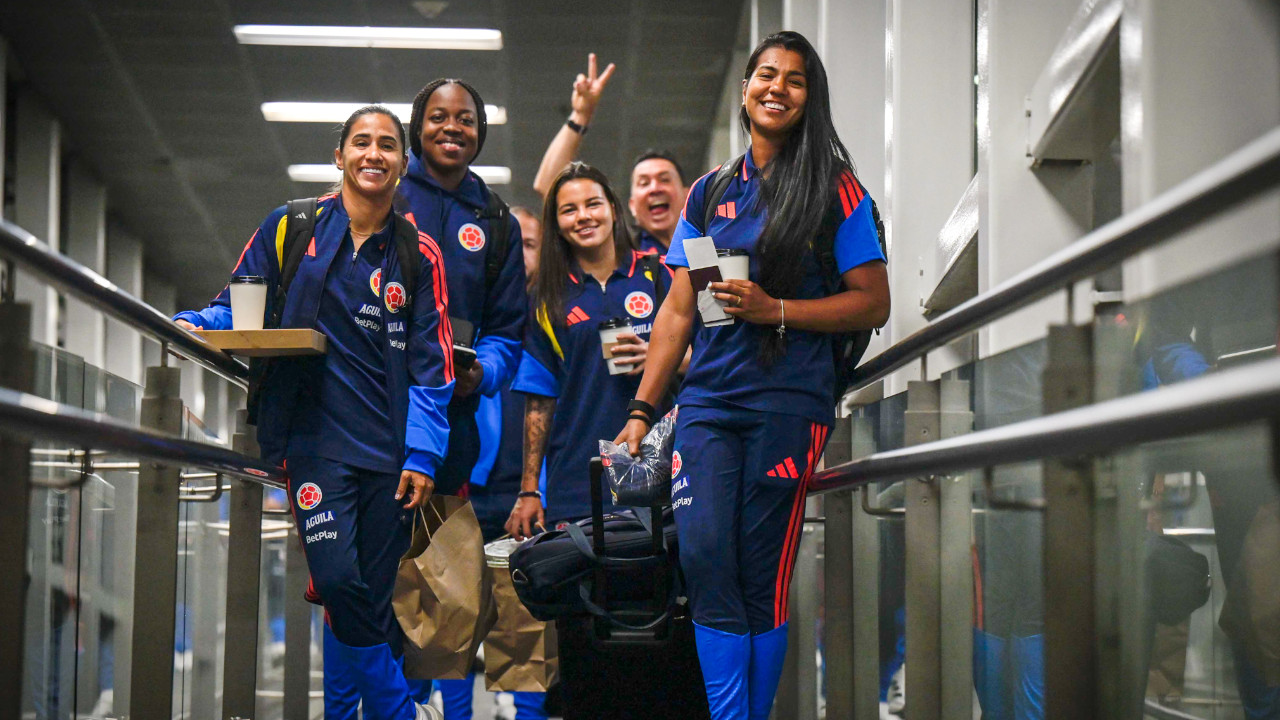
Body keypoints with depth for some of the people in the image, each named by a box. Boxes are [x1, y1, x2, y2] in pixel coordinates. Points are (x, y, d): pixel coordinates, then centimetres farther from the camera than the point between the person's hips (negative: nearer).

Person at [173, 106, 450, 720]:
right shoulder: (291, 229, 6)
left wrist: (422, 455, -2)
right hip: (317, 436, -2)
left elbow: (429, 363, 6)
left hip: (390, 450, 2)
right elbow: (235, 309, 9)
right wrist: (193, 325, -13)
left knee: (372, 596, 4)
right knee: (339, 583, -15)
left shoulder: (418, 254, 8)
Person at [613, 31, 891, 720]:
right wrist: (641, 410, 10)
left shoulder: (834, 190, 5)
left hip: (790, 404, -3)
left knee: (762, 580, -3)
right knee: (704, 559, -12)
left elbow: (873, 303, 1)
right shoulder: (709, 193, 16)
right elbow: (678, 310, 16)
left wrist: (774, 310, -11)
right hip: (708, 402, 3)